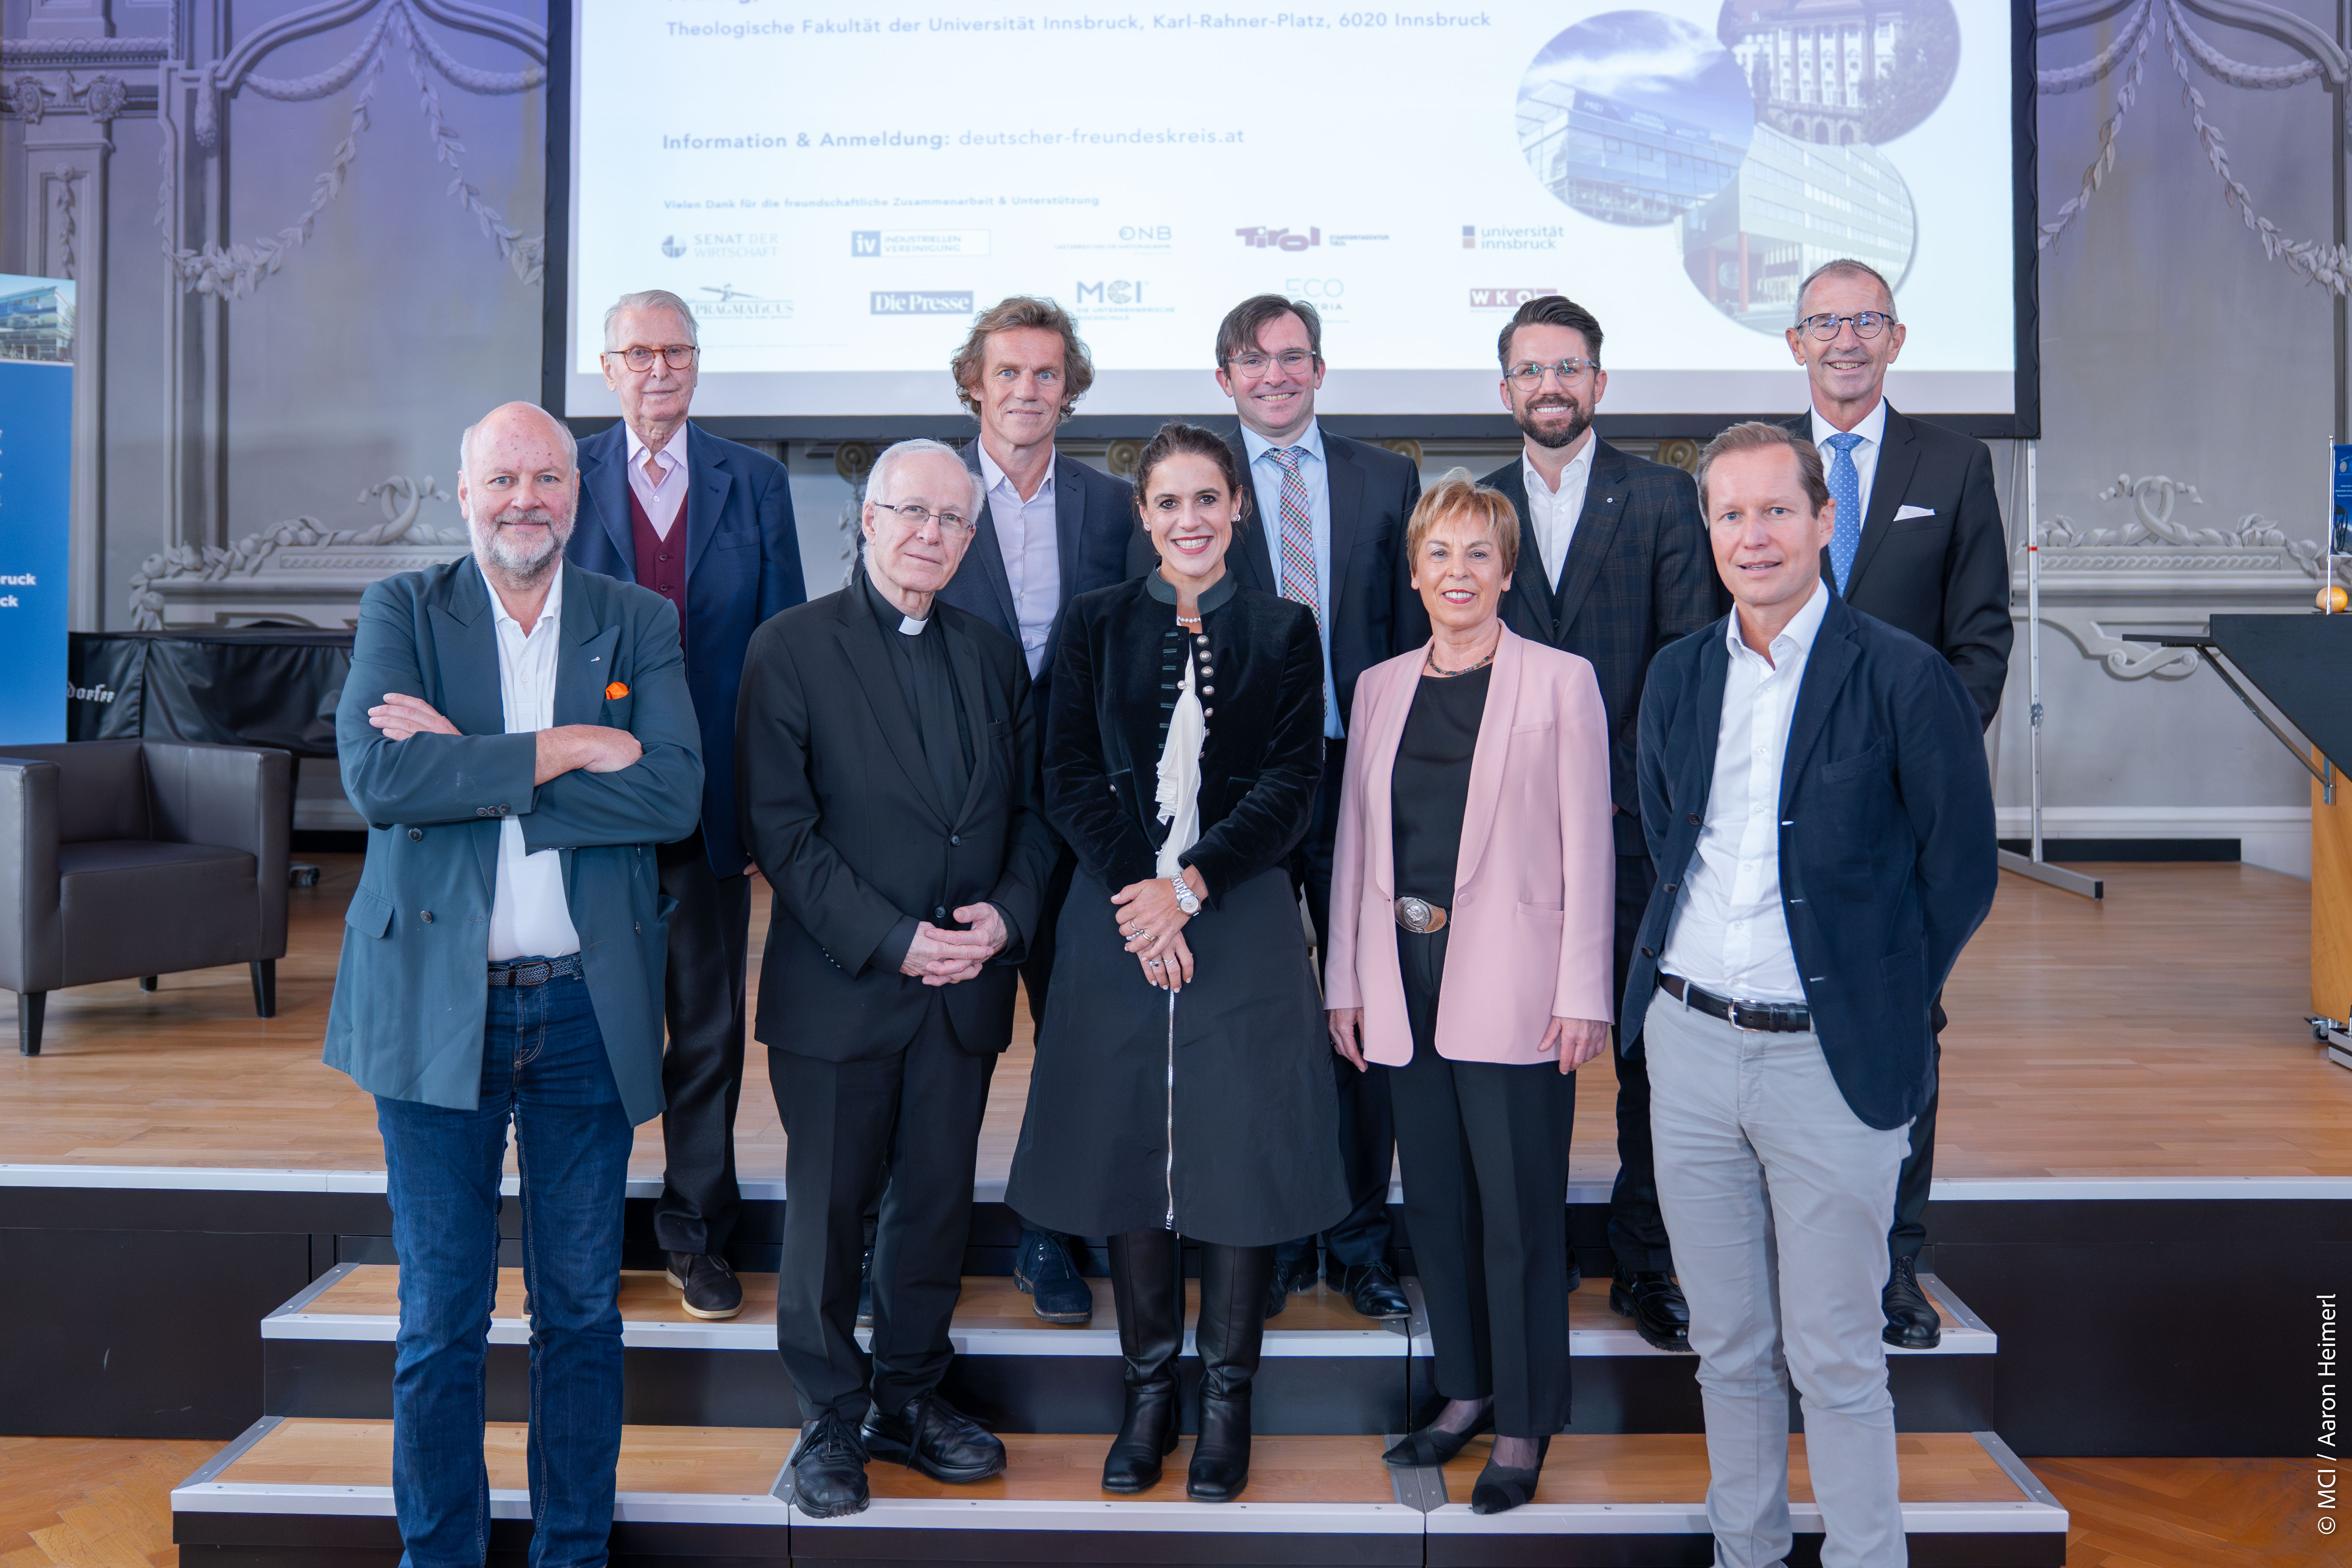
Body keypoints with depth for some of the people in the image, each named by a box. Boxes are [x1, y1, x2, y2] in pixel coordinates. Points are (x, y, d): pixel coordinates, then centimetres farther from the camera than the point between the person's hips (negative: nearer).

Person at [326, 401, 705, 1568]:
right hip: (435, 1004, -1)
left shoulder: (640, 625, 5)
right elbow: (375, 774, -14)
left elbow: (674, 793, -11)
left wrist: (469, 764, -15)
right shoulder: (401, 612, 3)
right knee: (440, 1319, 9)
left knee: (582, 1309, 12)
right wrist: (565, 748, -17)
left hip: (587, 1011, 1)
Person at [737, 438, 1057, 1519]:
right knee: (828, 1213, 6)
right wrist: (890, 939, -17)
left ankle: (910, 1399, 31)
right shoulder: (792, 648, -4)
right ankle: (828, 1421, 24)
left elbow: (1033, 809, 12)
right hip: (838, 989, -4)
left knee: (937, 1204, 13)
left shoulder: (993, 656, 11)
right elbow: (780, 827, -11)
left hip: (966, 986, 4)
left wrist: (1009, 911, -7)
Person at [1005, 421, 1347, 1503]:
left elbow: (1291, 787, -2)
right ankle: (1148, 1387, 23)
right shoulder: (1098, 623, 8)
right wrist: (1137, 892, -11)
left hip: (1242, 924, -1)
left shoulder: (1282, 631, 6)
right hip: (1117, 921, 1)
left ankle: (1226, 1400, 18)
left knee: (1241, 1158, 3)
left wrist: (1191, 884, -13)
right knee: (1127, 1152, 7)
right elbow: (1069, 776, 1)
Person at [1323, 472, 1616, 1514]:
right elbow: (1356, 840, 12)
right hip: (1404, 980, 5)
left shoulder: (1561, 682, -1)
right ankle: (1466, 1390, 29)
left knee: (1518, 1210, 2)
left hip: (1509, 986, -4)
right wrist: (1346, 981, 9)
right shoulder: (1380, 686, 11)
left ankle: (1524, 1426, 17)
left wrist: (1583, 995, -9)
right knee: (1434, 1201, 13)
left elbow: (1587, 847, -4)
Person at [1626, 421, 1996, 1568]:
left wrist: (1878, 1002, 0)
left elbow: (1961, 870, -2)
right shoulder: (1677, 676, 8)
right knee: (1728, 1345, 16)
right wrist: (1684, 971, 11)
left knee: (1835, 1361, 4)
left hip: (1828, 1059, -4)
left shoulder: (1904, 676, -8)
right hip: (1689, 1043, 5)